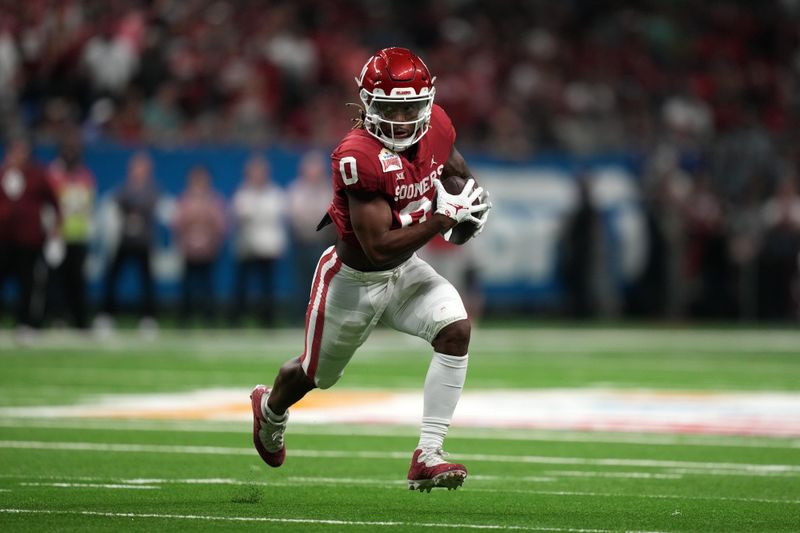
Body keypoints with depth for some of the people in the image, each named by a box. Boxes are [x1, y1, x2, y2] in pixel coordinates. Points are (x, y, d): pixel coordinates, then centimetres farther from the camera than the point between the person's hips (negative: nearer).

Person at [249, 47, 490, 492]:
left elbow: (449, 158, 13)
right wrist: (444, 218, -34)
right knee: (318, 374, 18)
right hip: (355, 280, -5)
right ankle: (271, 408, 57)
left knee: (456, 330, -23)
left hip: (405, 272, 5)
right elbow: (379, 247, -35)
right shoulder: (359, 156, -34)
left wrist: (472, 192, -8)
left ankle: (429, 456, -20)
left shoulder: (436, 126, -14)